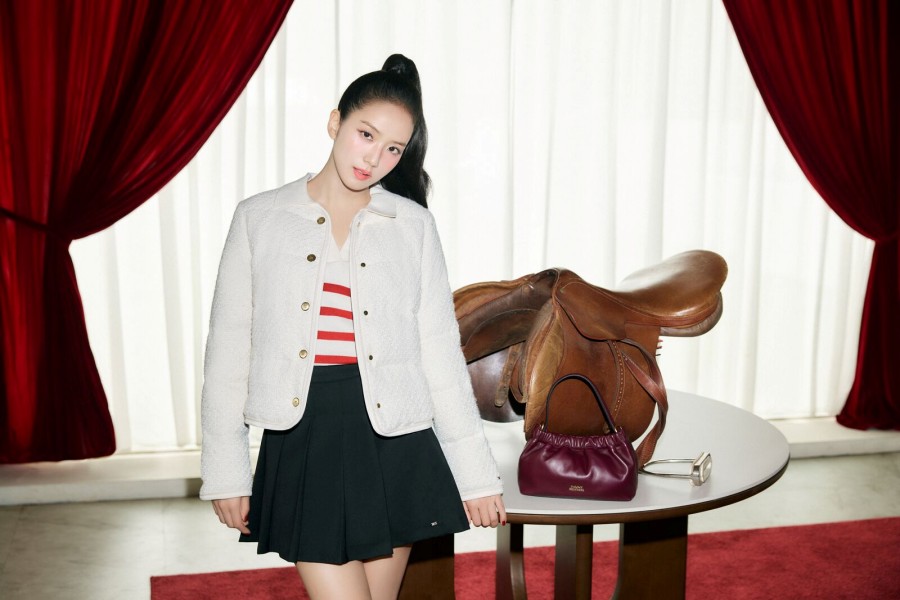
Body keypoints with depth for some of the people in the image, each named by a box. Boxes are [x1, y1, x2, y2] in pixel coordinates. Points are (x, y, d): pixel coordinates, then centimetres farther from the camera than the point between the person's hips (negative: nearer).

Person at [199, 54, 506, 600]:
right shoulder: (260, 218, 3)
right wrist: (226, 469, 2)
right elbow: (229, 348, 5)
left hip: (392, 440, 1)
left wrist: (476, 471, 3)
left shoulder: (413, 225, 5)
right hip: (305, 439, -1)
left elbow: (440, 351, 5)